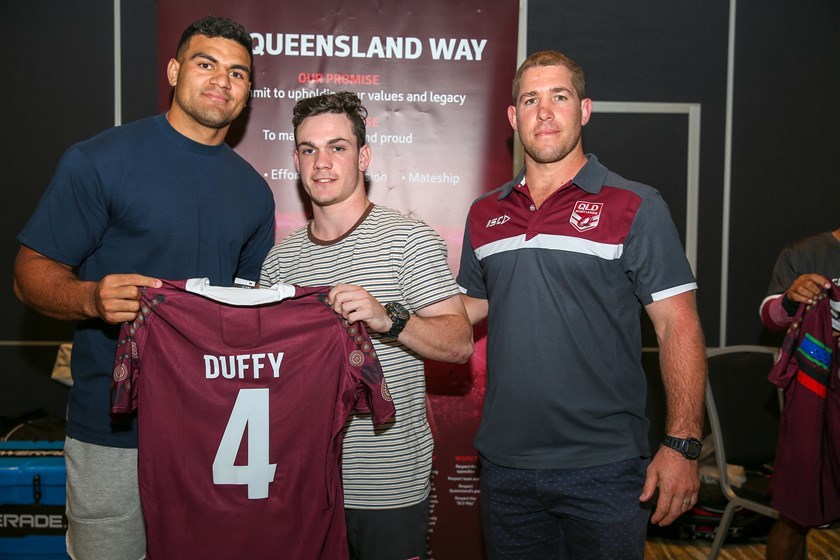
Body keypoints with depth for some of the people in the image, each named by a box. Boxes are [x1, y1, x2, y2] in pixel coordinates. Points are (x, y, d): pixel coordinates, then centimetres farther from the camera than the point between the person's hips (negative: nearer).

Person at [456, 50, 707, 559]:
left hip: (604, 469, -4)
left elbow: (678, 327, -7)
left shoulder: (636, 207, -5)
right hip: (505, 463, 4)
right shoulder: (485, 213, 9)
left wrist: (683, 445, -14)